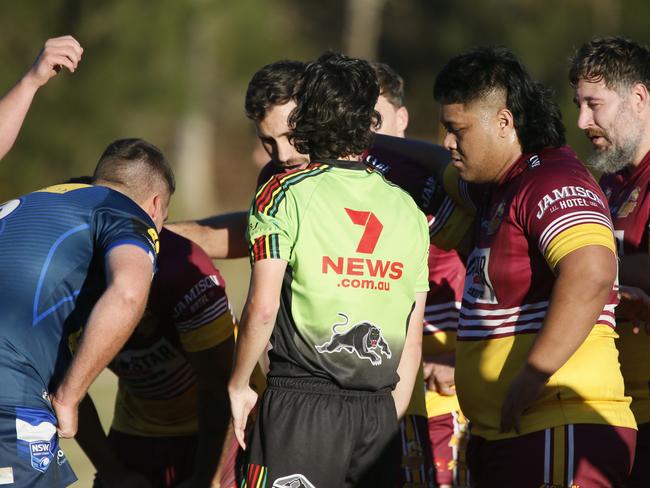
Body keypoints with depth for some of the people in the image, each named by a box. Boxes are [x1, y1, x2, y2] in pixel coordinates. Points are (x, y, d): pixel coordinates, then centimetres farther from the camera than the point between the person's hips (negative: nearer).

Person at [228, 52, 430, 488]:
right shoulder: (407, 209, 11)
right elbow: (414, 340, 13)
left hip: (302, 402, -4)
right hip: (379, 411, 5)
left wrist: (238, 385, 1)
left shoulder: (284, 193, -3)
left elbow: (263, 307, -11)